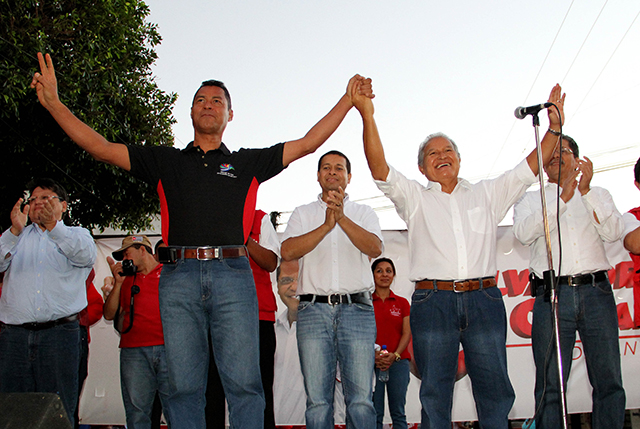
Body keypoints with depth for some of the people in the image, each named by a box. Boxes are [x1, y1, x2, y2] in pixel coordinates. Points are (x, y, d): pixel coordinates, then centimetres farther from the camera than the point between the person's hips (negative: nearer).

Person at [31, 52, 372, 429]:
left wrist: (348, 100, 15)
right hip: (179, 276, 1)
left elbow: (308, 143, 17)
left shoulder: (248, 163, 19)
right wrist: (54, 103, 8)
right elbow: (101, 148, 15)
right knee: (185, 386, 1)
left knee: (243, 383, -6)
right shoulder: (165, 161, 20)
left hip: (232, 274, -1)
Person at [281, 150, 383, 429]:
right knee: (317, 400, -4)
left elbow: (375, 248, -3)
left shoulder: (364, 213, 17)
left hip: (357, 309, 0)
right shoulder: (303, 214, 18)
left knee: (361, 400, -8)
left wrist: (342, 218, -16)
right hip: (314, 309, 0)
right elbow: (287, 251, -1)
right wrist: (327, 225, -11)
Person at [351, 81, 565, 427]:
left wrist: (554, 128, 3)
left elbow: (529, 169, 14)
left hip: (484, 300, 2)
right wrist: (367, 116, -12)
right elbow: (379, 168, -1)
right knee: (435, 395, 0)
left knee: (495, 392, 1)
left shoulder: (487, 194, 20)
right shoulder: (414, 197, 13)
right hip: (433, 302, -1)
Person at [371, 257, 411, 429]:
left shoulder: (402, 303, 12)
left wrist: (395, 355, -11)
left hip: (398, 362, 2)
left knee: (398, 412, 1)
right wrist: (372, 355, -15)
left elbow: (407, 333, 5)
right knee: (375, 413, -4)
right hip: (371, 362, -1)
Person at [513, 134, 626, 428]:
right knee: (550, 387, -5)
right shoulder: (531, 200, 16)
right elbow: (524, 233, -5)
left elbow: (614, 233, 2)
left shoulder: (598, 195, 20)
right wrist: (564, 196, -9)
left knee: (609, 382, -1)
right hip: (552, 294, -1)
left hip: (597, 292, 2)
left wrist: (586, 191, -7)